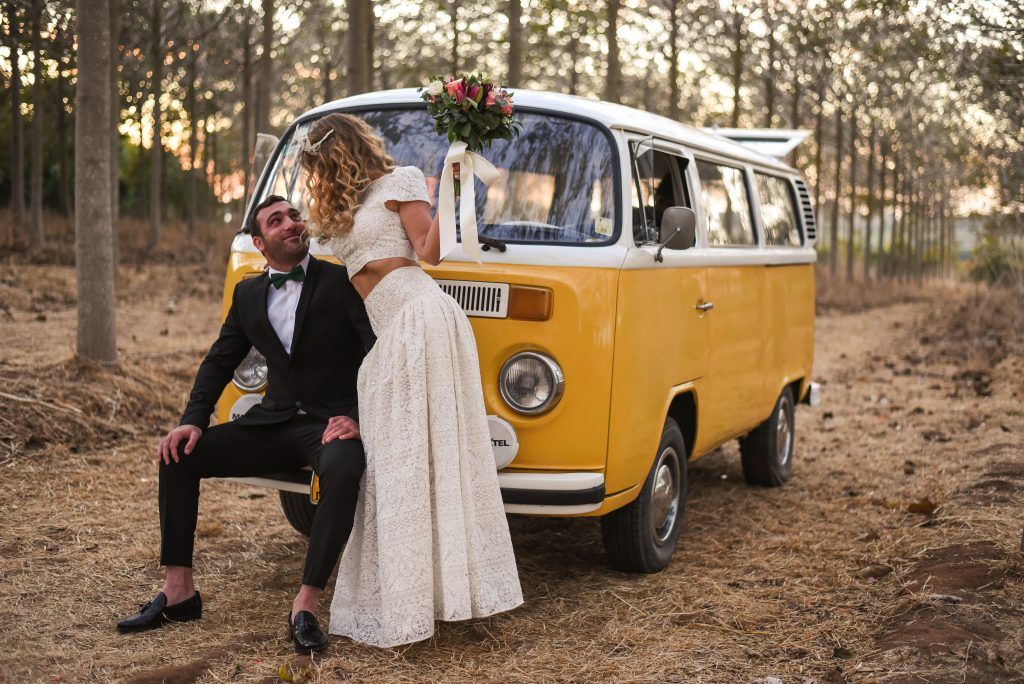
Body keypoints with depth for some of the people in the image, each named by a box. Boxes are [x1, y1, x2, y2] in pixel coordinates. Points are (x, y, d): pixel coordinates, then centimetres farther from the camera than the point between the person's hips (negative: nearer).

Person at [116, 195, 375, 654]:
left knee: (342, 471, -39)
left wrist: (357, 416, -23)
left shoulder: (342, 281, -5)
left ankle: (305, 607, -30)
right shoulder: (248, 295, 11)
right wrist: (193, 421, -3)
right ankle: (178, 592, -2)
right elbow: (219, 363, 13)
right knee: (179, 454, -8)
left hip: (331, 424, -5)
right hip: (273, 423, 6)